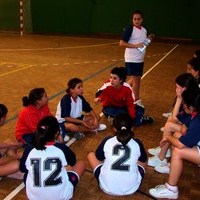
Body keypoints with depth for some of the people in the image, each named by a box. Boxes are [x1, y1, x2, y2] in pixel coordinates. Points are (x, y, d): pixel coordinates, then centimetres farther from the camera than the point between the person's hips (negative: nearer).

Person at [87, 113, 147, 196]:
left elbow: (99, 159, 11)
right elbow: (143, 162, 15)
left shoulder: (107, 141, -6)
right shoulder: (137, 143, -4)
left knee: (91, 155, 20)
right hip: (131, 188, 2)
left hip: (107, 187, -2)